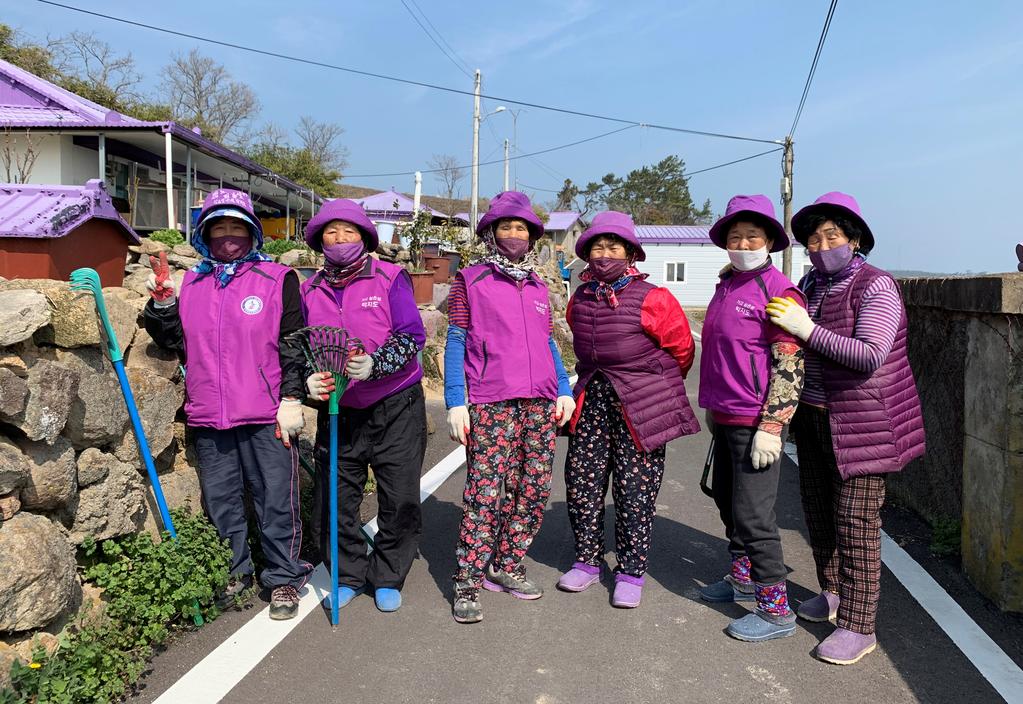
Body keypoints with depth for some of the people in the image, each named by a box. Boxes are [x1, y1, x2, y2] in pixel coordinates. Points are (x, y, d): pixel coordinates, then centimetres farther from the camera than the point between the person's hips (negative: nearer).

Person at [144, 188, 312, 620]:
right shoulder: (190, 284, 13)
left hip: (266, 417, -4)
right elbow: (176, 343, 15)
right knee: (221, 503, 15)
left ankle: (284, 577, 17)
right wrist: (162, 305, 0)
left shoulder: (277, 279, 0)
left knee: (275, 502, 2)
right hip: (208, 419, 5)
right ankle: (234, 574, 31)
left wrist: (291, 397, -8)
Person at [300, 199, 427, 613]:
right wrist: (309, 380, -9)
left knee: (400, 500, 1)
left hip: (396, 408, -3)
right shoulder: (310, 290, 6)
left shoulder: (390, 279, -5)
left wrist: (374, 365, -27)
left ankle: (387, 578, 20)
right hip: (338, 411, 3)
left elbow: (412, 336, -11)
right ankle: (349, 576, 26)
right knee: (336, 500, 5)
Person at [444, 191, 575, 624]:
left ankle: (506, 566, 22)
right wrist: (455, 402, -8)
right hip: (491, 404, -5)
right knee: (485, 492, -10)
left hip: (540, 403, 6)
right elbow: (455, 343, 0)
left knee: (535, 489, 6)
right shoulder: (470, 281, 4)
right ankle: (467, 584, 0)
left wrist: (563, 390, 9)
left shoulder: (538, 287, 19)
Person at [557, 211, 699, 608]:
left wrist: (657, 384, 17)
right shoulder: (580, 300, 7)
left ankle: (631, 572, 15)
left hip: (640, 405, -5)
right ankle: (588, 561, 24)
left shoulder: (652, 299, -10)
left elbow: (681, 350, 3)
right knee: (582, 481, 6)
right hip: (592, 400, 5)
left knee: (634, 489, 0)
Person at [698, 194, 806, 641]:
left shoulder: (778, 291, -13)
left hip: (756, 422, -9)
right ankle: (742, 579, 37)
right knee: (727, 500, 19)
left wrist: (771, 426, -21)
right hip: (725, 417, 9)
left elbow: (790, 366, -17)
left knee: (753, 513, -6)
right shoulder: (726, 286, 13)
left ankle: (776, 610, 7)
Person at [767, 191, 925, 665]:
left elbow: (870, 356, -25)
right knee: (817, 507, 15)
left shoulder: (875, 287, -14)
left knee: (855, 520, -3)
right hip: (813, 415, 7)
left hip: (858, 422, -7)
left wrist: (807, 329, -27)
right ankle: (832, 593, 35)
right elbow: (792, 341, 22)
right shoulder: (810, 284, 6)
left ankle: (858, 626, 8)